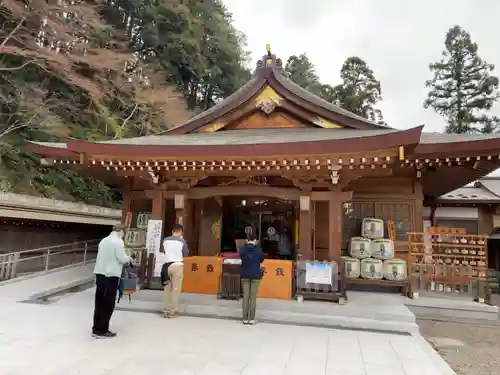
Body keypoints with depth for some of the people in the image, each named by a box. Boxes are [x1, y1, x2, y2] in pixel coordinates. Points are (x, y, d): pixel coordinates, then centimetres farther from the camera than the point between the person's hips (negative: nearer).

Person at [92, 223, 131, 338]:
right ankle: (102, 330, 7)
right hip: (111, 275, -7)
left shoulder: (104, 240, 12)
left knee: (99, 302, 13)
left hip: (100, 273, 7)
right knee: (108, 303, 2)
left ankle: (96, 328, 20)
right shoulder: (118, 241, -11)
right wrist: (128, 259, 8)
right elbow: (122, 258, -14)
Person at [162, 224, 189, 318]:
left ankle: (166, 310, 16)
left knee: (167, 288, 12)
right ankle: (172, 311, 3)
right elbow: (186, 254, 5)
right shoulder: (181, 241, -4)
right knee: (176, 288, 2)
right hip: (177, 265, -4)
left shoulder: (165, 240, 6)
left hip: (167, 265, 4)